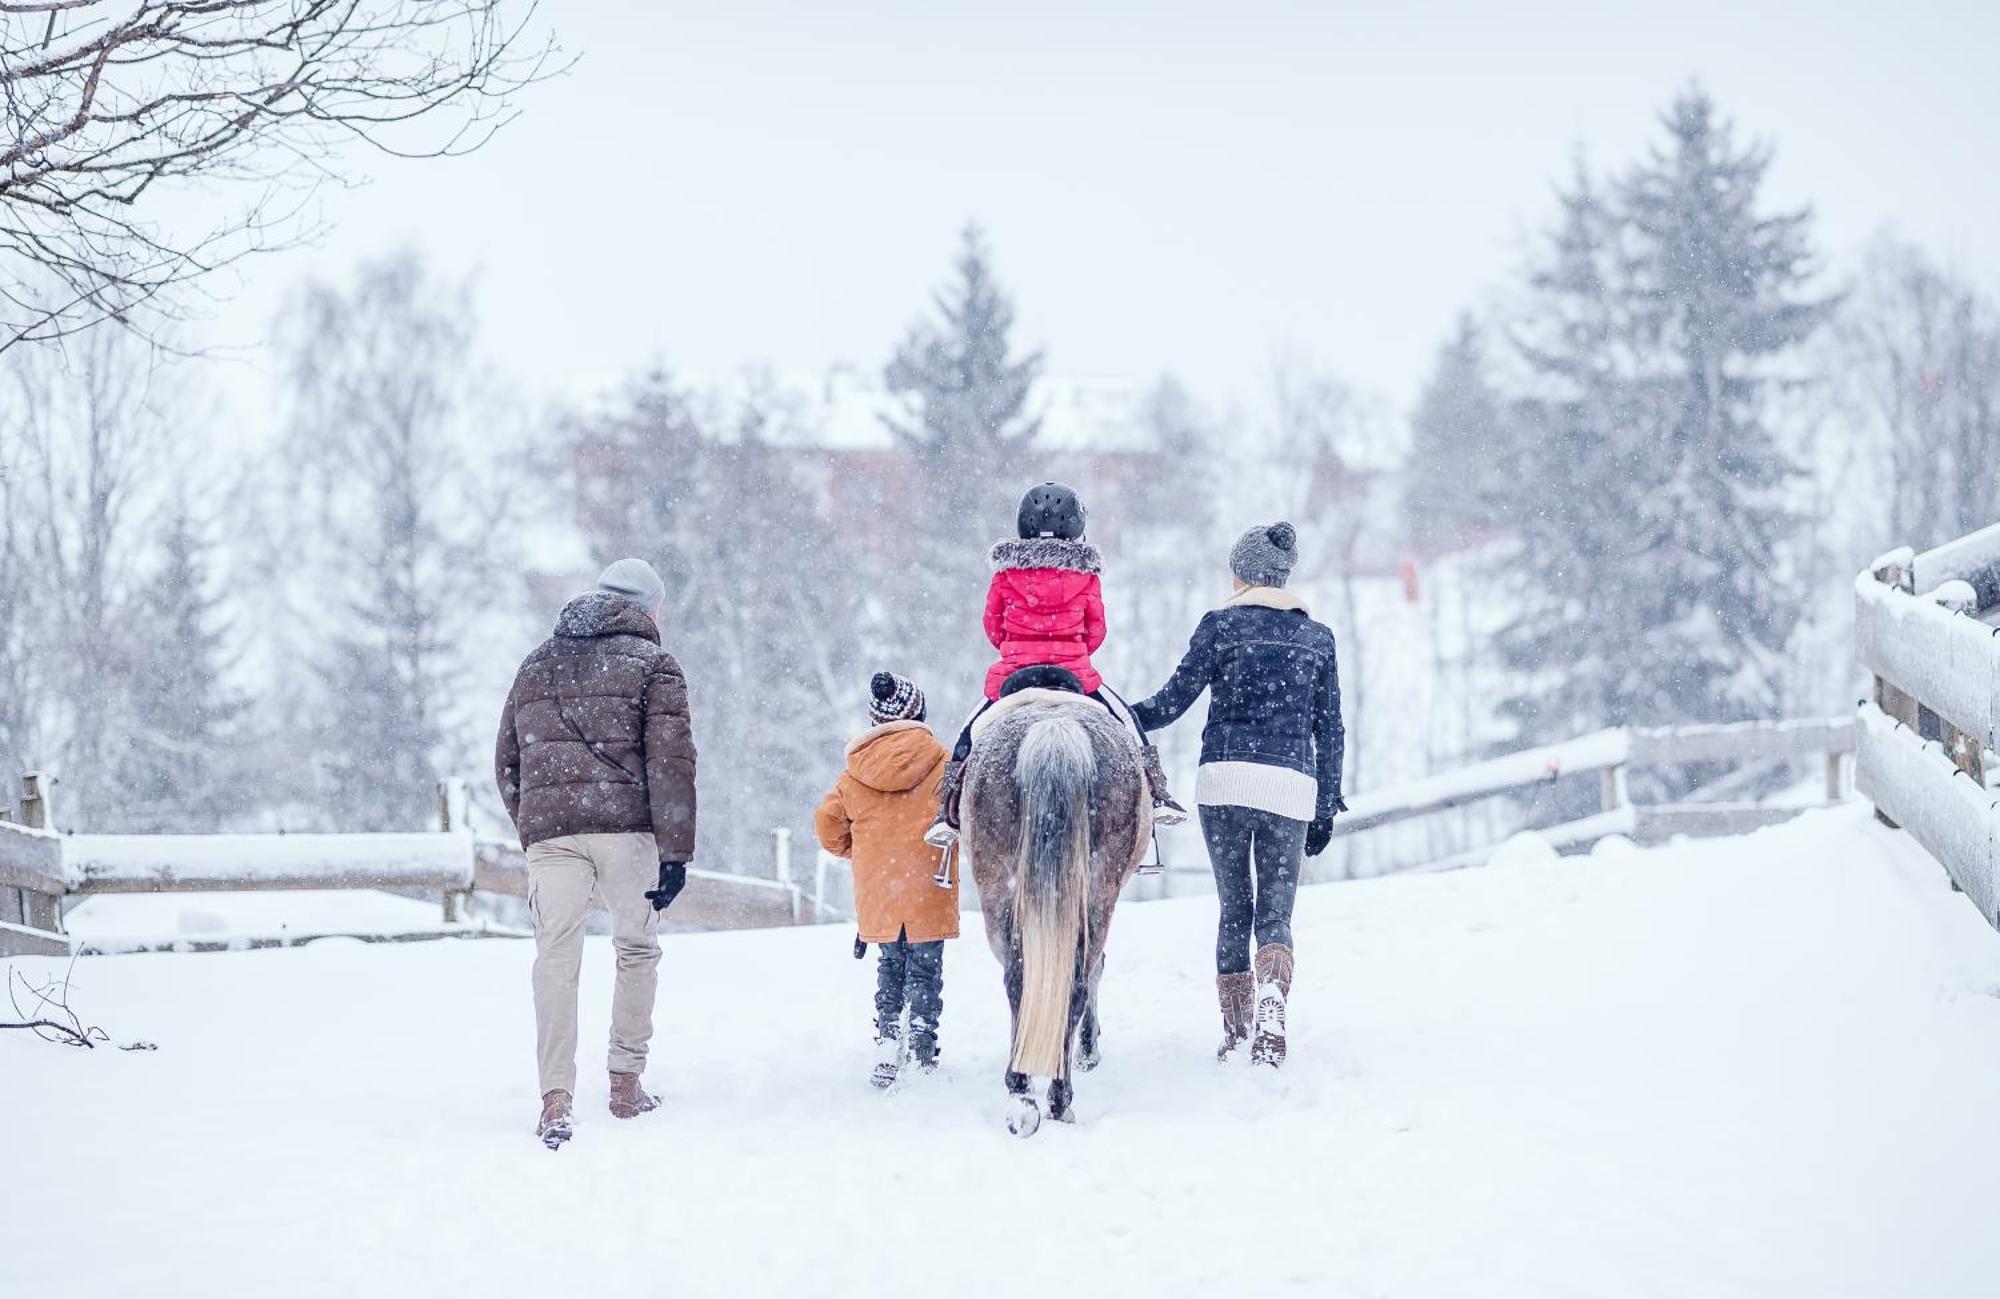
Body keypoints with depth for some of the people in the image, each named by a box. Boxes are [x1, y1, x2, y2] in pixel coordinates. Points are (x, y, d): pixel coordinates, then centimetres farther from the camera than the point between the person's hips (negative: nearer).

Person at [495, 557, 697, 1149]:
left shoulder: (536, 666, 19)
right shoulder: (653, 666, 4)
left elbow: (507, 762, 21)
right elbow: (670, 765, -5)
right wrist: (675, 851, -6)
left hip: (549, 831, 3)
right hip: (626, 827, -3)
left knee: (556, 956, -1)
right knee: (637, 950, 14)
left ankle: (556, 1097, -14)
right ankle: (626, 1084, 16)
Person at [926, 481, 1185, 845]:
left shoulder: (1006, 573, 0)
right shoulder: (1086, 574, 0)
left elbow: (993, 626, 7)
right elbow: (1096, 631, 5)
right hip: (1074, 672, 0)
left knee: (972, 734, 17)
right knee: (1125, 722, 19)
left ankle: (949, 815, 9)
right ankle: (1155, 798, 12)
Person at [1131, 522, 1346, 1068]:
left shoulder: (1221, 624, 3)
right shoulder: (1318, 636, 12)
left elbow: (1173, 701, -1)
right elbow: (1330, 730, 13)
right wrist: (1327, 808, 17)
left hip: (1225, 777, -1)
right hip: (1292, 784, 1)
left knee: (1234, 907, 10)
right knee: (1276, 912, 3)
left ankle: (1234, 1031, 10)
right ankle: (1271, 1000, -26)